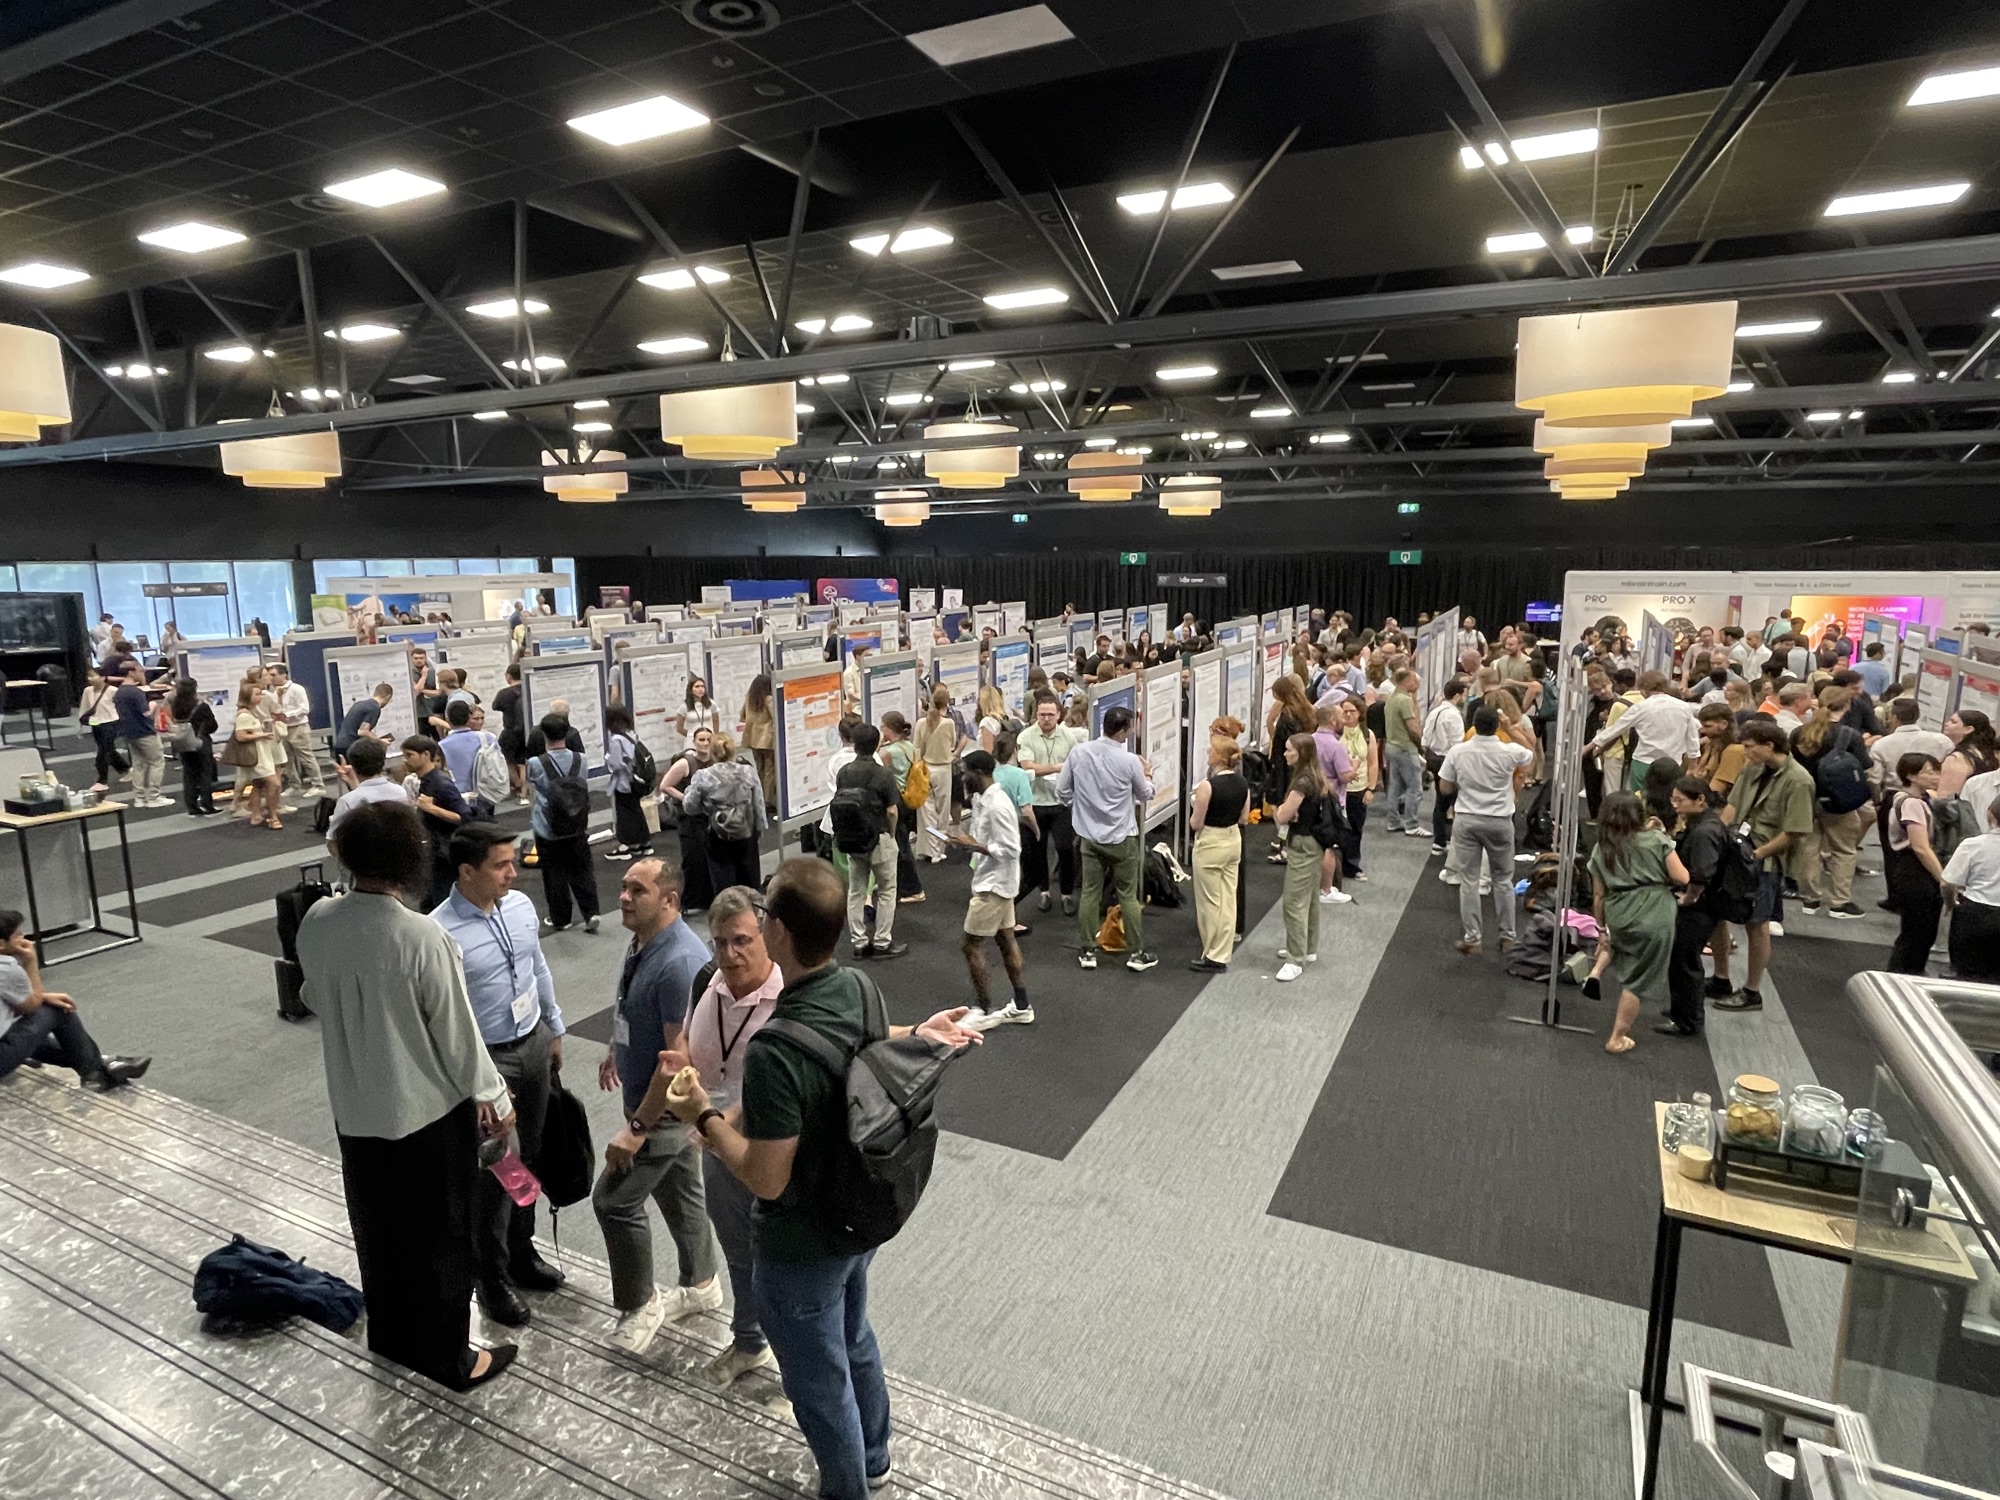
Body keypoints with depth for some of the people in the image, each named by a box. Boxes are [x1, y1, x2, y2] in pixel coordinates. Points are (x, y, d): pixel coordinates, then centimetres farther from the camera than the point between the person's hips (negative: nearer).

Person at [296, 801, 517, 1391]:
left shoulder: (316, 921, -9)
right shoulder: (421, 936, -27)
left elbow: (316, 997, 9)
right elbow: (456, 1030, -19)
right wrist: (491, 1095, -5)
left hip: (354, 1108, 6)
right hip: (428, 1110, -6)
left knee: (377, 1227, 24)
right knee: (439, 1235, 12)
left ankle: (388, 1333, 44)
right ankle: (448, 1356, 27)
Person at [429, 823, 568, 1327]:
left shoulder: (521, 906, -4)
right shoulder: (441, 932, -24)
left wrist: (554, 1031, 16)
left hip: (534, 1044, 6)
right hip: (487, 1058, -6)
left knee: (529, 1157, 20)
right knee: (495, 1168, 7)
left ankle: (521, 1251, 41)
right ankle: (492, 1277, 28)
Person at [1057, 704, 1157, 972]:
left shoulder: (1078, 752, -7)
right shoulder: (1129, 761, -16)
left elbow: (1062, 790, 1)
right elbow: (1145, 796, 1)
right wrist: (1147, 775, 20)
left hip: (1089, 836, 3)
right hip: (1121, 837, -3)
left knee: (1090, 893, 11)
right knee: (1128, 896, 8)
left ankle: (1088, 952, 18)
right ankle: (1136, 953, 17)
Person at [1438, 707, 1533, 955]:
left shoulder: (1458, 751, -7)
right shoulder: (1510, 751, -8)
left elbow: (1444, 788, 0)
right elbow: (1532, 756, 16)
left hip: (1466, 820, 0)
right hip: (1500, 821, 0)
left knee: (1469, 881, 5)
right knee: (1503, 880, 13)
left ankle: (1471, 938, 8)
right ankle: (1507, 937, 20)